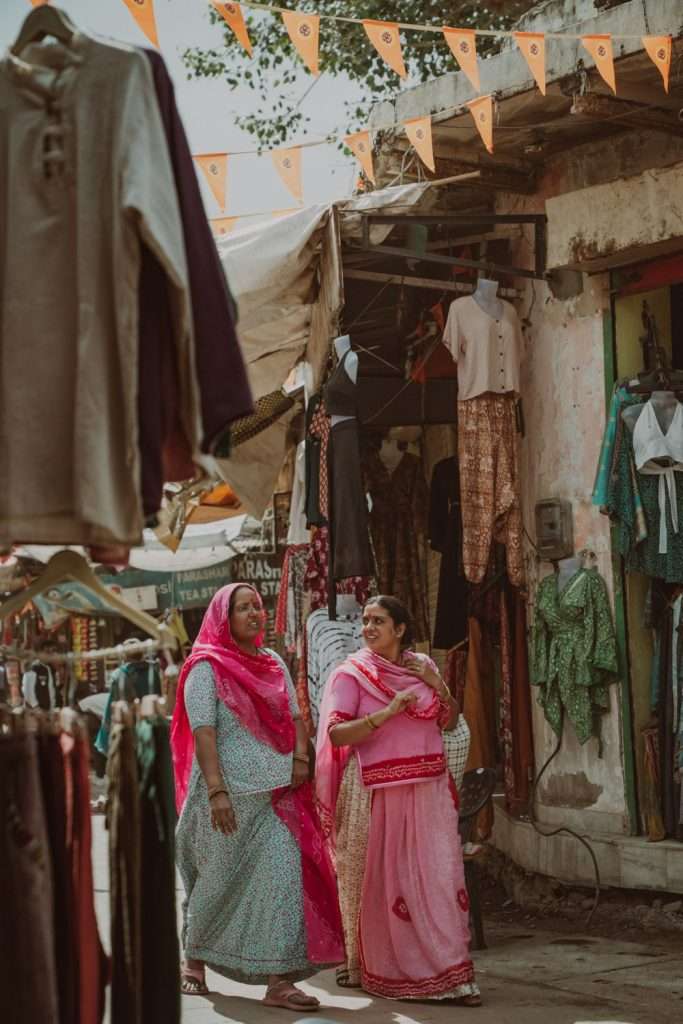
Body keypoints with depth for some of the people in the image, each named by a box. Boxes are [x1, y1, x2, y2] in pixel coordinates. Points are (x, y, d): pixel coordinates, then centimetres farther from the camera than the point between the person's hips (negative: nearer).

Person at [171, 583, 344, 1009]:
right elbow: (203, 731, -12)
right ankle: (195, 961, 30)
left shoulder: (274, 663, 15)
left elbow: (294, 716, 15)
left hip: (278, 788, 5)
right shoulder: (207, 668, -4)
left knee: (284, 872, -7)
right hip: (231, 789, -5)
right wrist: (217, 791, -21)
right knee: (222, 880, 8)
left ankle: (278, 979, -8)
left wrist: (300, 756, -4)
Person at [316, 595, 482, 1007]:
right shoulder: (351, 674, -2)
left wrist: (438, 685, -1)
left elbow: (448, 721, 17)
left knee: (440, 875, -3)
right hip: (378, 792, -3)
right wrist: (387, 713, -21)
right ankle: (361, 963, 19)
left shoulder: (422, 665, 11)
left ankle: (453, 972, -1)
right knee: (379, 880, 3)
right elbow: (336, 734, -12)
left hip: (429, 790, 3)